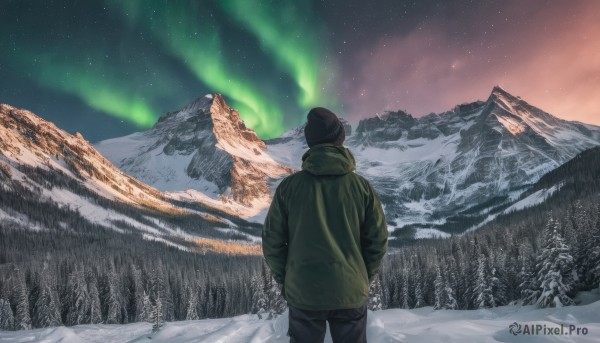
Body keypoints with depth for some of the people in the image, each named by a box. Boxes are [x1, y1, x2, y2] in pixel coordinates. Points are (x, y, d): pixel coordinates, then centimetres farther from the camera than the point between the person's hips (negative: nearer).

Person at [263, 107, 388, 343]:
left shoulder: (289, 186, -7)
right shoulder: (362, 186, -6)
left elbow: (272, 240, -4)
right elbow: (378, 240, -2)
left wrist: (284, 279, 10)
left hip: (302, 293, 0)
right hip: (351, 292, 0)